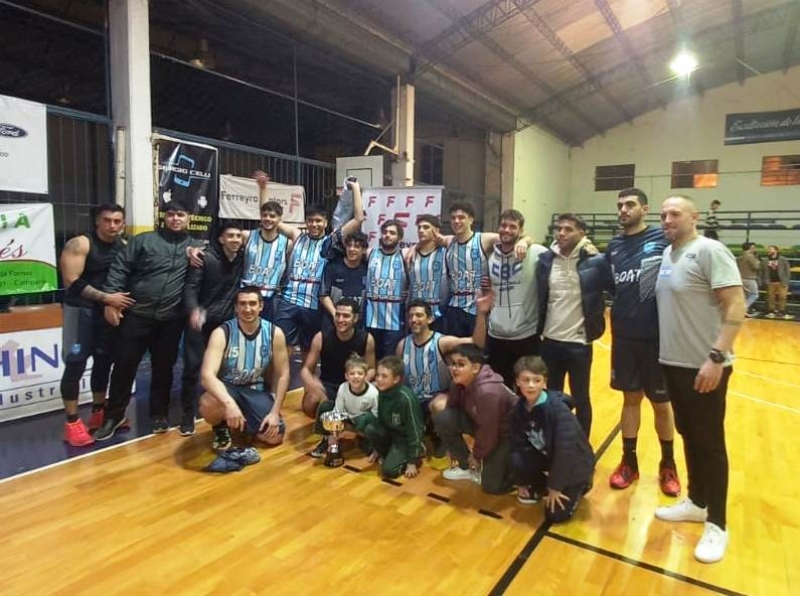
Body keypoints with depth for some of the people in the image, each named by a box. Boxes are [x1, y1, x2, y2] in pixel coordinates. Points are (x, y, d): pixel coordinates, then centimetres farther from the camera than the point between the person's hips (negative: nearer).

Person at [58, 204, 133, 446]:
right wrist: (106, 297, -22)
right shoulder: (80, 244, -11)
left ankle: (99, 413, 26)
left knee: (104, 362, 12)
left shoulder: (124, 246, 5)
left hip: (110, 310, 6)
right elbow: (72, 283, -18)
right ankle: (72, 423, 3)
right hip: (81, 310, -5)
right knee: (76, 364, -6)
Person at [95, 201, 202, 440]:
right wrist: (110, 300, -8)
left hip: (171, 320, 1)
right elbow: (119, 269, -2)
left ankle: (159, 414, 27)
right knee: (124, 365, 5)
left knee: (163, 368, 11)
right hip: (137, 315, -1)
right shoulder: (144, 240, 2)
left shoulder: (195, 247, 9)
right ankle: (114, 415, 21)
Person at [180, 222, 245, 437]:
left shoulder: (242, 258, 0)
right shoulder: (206, 258, -12)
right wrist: (193, 310, -36)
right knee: (193, 367, -4)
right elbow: (190, 287, -17)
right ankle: (187, 416, 8)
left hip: (226, 321, 4)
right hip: (200, 320, -3)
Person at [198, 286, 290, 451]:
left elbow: (282, 375, -5)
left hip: (256, 390, 2)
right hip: (227, 387, -2)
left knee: (275, 436, -14)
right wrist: (229, 403, -48)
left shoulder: (275, 333, -12)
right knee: (208, 405, -37)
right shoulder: (222, 333, -19)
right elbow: (207, 375, -31)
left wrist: (275, 412, -12)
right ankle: (220, 427, 1)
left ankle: (245, 420, 19)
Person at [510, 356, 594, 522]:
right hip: (547, 456, 5)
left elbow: (565, 449, -28)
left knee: (555, 515, -11)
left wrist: (555, 487, -21)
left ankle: (578, 486, 18)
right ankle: (539, 488, 8)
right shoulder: (519, 409, -11)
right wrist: (521, 483, -1)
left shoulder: (558, 408, -31)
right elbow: (519, 444, -4)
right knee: (517, 459, -24)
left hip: (573, 463, -5)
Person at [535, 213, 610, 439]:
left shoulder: (595, 261, -10)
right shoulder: (545, 259, 0)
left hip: (579, 343, -3)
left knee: (580, 399, 12)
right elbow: (539, 298, 6)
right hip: (550, 341, 3)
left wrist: (597, 312, -8)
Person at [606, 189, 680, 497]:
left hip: (657, 335, -3)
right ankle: (629, 462, 27)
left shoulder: (663, 238, -6)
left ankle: (668, 466, 29)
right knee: (631, 399, 14)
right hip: (624, 335, 4)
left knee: (661, 403, 10)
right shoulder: (614, 246, 8)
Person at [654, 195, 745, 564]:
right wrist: (663, 353, 13)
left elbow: (736, 306, -19)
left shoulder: (709, 251, -13)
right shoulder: (666, 255, 10)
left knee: (709, 443, 4)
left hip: (704, 366, -7)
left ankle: (716, 525, 18)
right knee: (688, 437, 18)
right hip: (673, 363, 7)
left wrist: (716, 357, -25)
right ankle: (697, 503, 34)